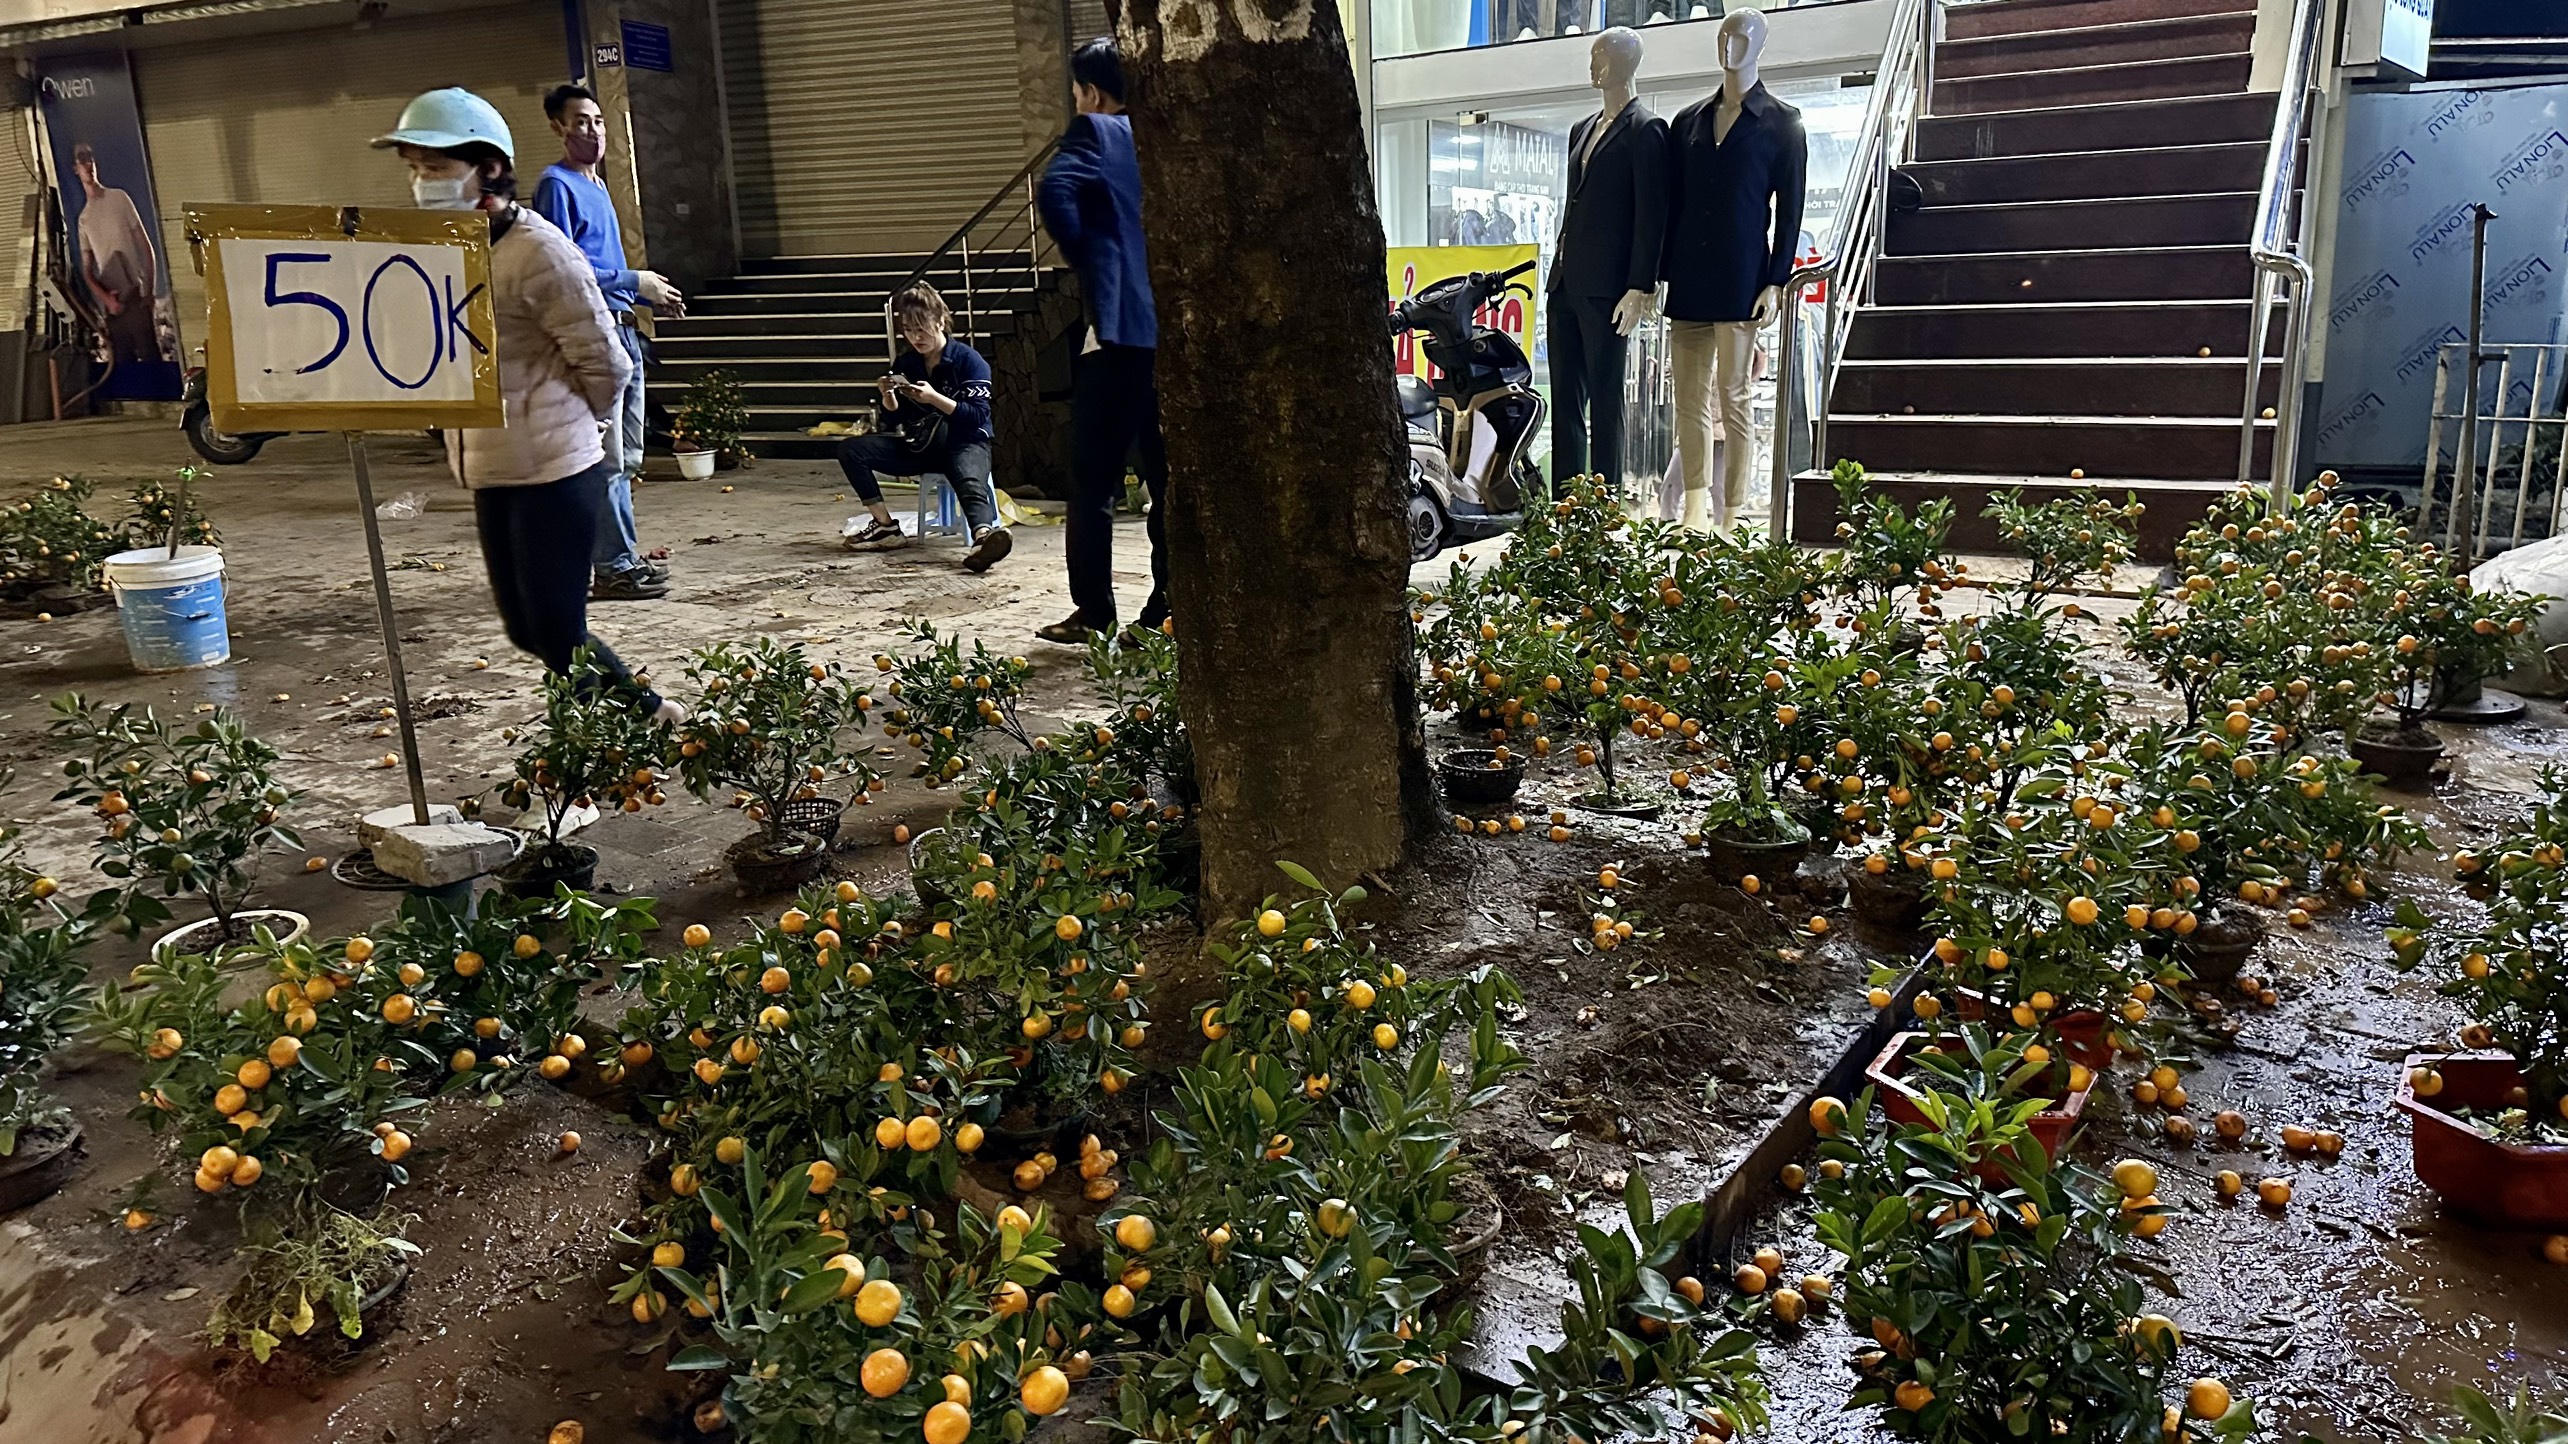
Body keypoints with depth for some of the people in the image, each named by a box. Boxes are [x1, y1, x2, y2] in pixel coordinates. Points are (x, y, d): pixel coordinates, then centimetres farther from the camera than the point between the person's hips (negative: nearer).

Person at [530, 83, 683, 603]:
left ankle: (619, 557, 22)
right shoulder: (557, 185, -8)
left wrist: (650, 297, 13)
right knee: (605, 457, -8)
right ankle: (614, 567, -5)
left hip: (622, 330, 10)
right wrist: (635, 281, -14)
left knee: (626, 457, 13)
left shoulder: (597, 186, 21)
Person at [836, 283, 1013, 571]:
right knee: (850, 449, -9)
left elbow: (978, 416, -15)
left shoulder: (969, 361, -7)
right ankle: (887, 528, -14)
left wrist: (934, 398, -25)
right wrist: (887, 398, -13)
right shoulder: (904, 363, 8)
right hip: (919, 445, 6)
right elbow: (893, 421, 9)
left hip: (964, 443, -6)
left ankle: (983, 536, -70)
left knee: (970, 482, -40)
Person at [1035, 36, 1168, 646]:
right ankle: (1168, 610, 13)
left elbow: (1054, 192, -19)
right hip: (1174, 330, 6)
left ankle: (1093, 614, 4)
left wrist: (1088, 263, -7)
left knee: (1094, 479, 2)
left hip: (1118, 328, -6)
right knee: (1168, 476, 10)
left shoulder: (1094, 133, -3)